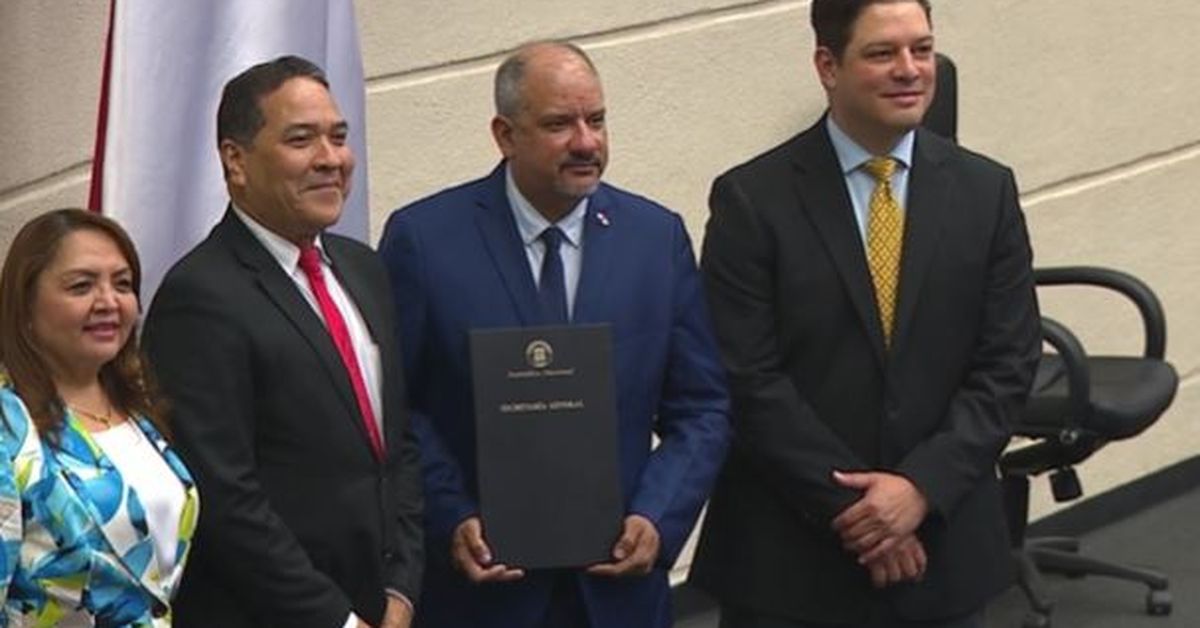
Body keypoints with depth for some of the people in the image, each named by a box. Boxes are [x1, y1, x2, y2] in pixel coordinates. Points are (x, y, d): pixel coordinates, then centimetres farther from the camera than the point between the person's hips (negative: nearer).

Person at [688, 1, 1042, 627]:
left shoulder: (985, 191, 4)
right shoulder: (752, 199, -6)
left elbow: (1007, 364, 0)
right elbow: (748, 381, -10)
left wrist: (922, 487, -12)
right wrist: (851, 504, -13)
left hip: (941, 546, 3)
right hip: (788, 561, -3)